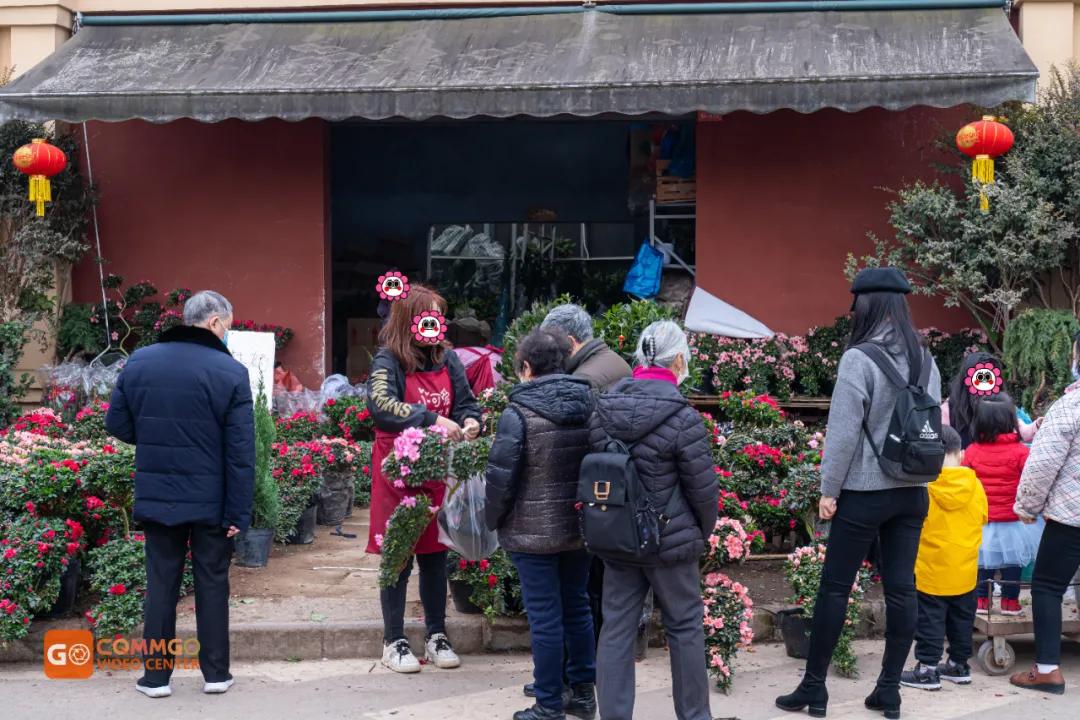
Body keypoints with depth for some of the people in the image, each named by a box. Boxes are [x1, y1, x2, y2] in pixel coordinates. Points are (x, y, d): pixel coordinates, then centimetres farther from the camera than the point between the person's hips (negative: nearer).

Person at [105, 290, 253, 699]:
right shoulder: (230, 372, -11)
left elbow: (117, 425, 6)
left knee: (160, 582, 11)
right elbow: (241, 452, -12)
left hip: (156, 496, 3)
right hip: (211, 500, -2)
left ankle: (155, 675, 14)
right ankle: (215, 673, 16)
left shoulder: (138, 362, 0)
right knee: (212, 583, 10)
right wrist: (239, 513, -8)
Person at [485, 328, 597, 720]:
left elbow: (501, 478, -14)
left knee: (545, 617, 2)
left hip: (533, 533, -6)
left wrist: (494, 520, 2)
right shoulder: (590, 406, 1)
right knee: (577, 608, 18)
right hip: (580, 529, 6)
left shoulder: (519, 413, -15)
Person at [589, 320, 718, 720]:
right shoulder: (681, 418, -18)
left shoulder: (602, 411, -2)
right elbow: (704, 489, -12)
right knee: (685, 629, 11)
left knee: (616, 630, 9)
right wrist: (703, 533, 7)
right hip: (670, 543, -4)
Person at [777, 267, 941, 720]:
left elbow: (844, 431, -14)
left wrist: (828, 489, -6)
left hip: (865, 492, -6)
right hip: (913, 492, 6)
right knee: (901, 589, 8)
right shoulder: (926, 361, 6)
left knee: (835, 588, 3)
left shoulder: (859, 359, -13)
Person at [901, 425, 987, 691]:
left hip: (931, 568, -4)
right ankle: (960, 665, 27)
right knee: (961, 619, 17)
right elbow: (982, 520, 8)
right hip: (965, 570, 4)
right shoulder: (975, 485, -4)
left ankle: (927, 669, 5)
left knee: (930, 620, 4)